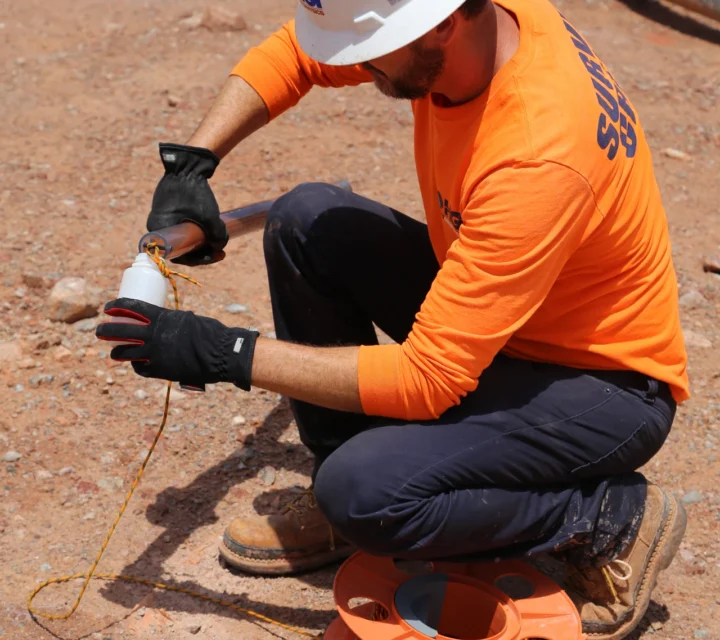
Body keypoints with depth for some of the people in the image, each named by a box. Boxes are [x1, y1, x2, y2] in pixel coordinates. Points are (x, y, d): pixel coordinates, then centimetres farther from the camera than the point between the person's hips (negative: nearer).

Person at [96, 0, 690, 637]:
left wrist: (225, 353, -28)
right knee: (304, 220, -6)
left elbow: (427, 380, -32)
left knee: (364, 492, -28)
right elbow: (289, 54, 4)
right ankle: (341, 500, 7)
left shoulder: (537, 158, -36)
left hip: (605, 385, -8)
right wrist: (191, 163, -10)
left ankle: (615, 516, -3)